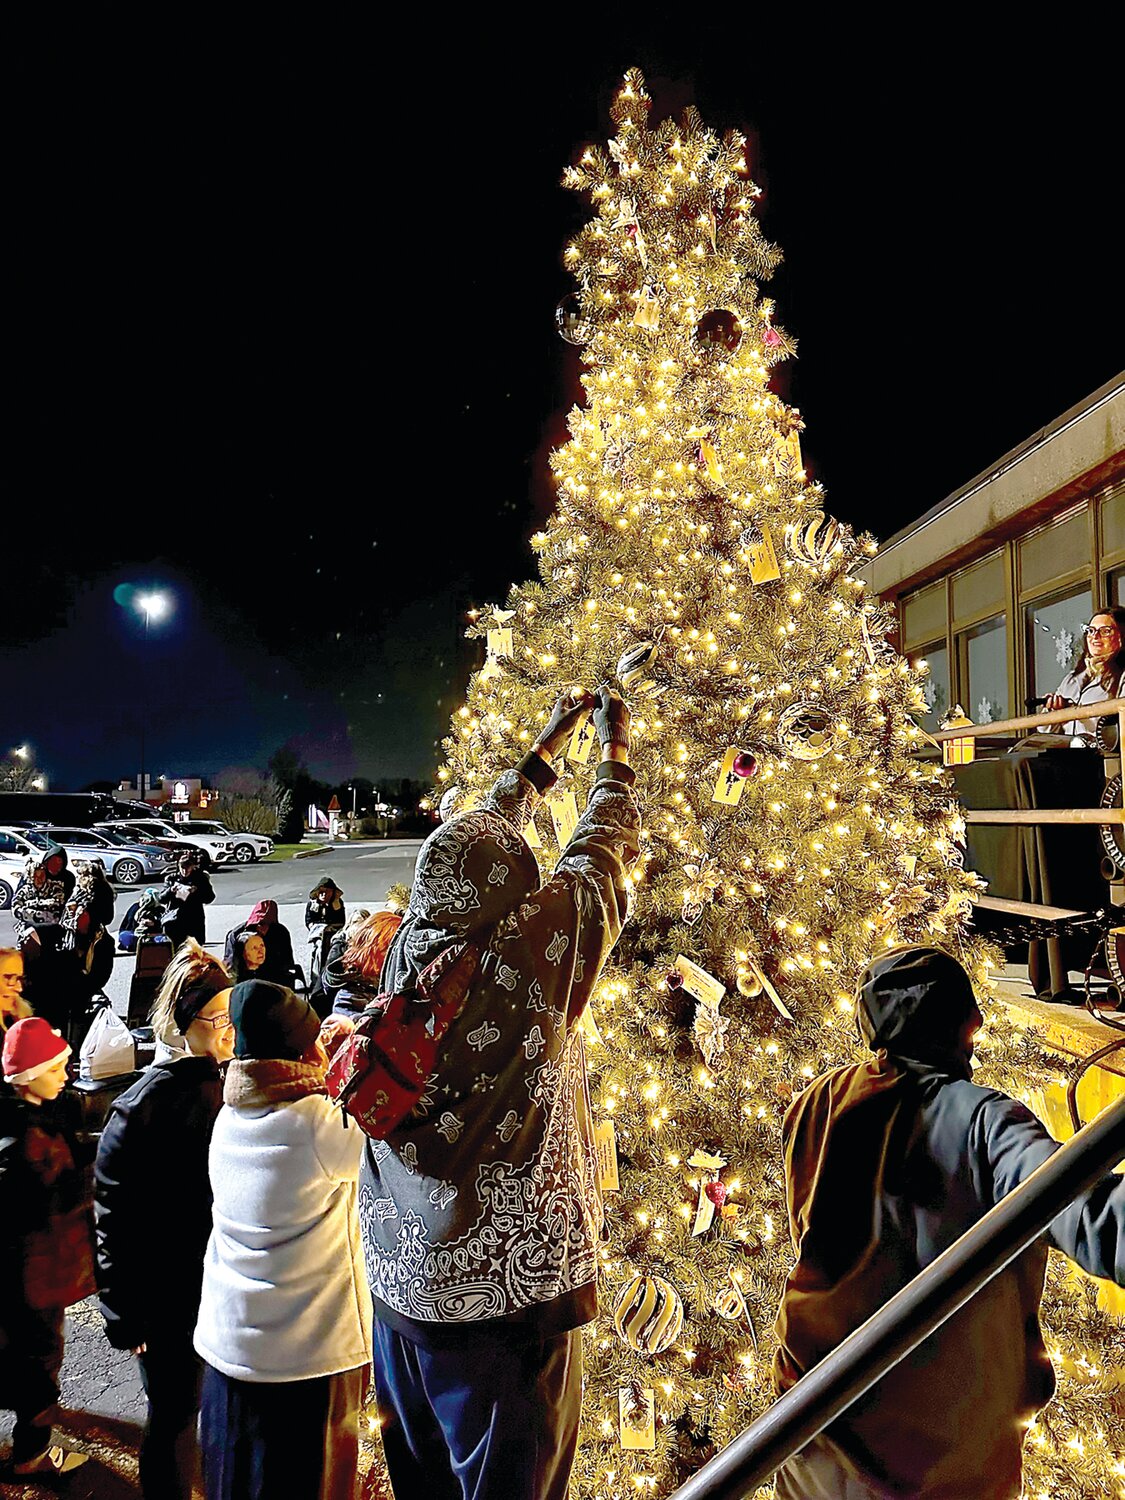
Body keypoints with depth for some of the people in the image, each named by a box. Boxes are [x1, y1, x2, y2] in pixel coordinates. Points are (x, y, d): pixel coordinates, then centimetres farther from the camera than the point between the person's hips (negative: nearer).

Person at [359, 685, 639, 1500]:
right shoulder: (537, 949, -21)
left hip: (401, 1277, 5)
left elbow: (478, 837, 6)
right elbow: (602, 852, -4)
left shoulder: (411, 948, -8)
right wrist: (615, 749, 13)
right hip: (511, 1281, -5)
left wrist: (547, 747, 20)